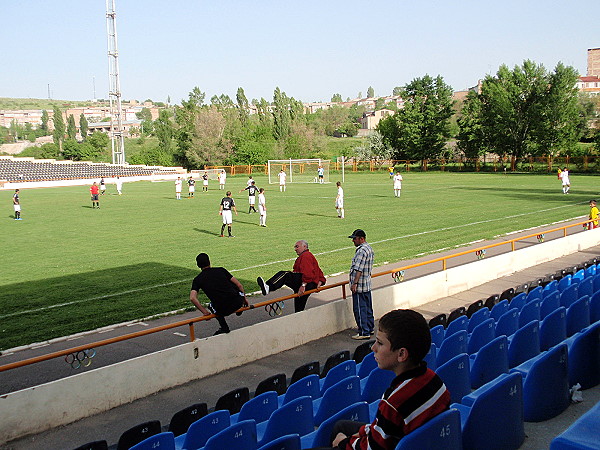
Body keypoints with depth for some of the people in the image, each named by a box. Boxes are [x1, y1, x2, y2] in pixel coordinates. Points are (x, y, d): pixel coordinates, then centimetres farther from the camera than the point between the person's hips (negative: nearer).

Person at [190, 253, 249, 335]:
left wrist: (205, 312, 1)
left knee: (212, 306, 35)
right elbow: (239, 285, 9)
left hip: (223, 310, -1)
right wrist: (244, 298, 23)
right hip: (238, 303, 1)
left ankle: (224, 328, 25)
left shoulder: (197, 280, 7)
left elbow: (192, 298, -8)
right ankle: (239, 310, 38)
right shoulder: (221, 270, 10)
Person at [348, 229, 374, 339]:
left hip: (359, 286, -10)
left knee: (360, 309, -4)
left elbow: (359, 269, -25)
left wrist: (355, 283, -24)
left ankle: (364, 332, -1)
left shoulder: (362, 251, -20)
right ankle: (370, 328, 29)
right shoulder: (369, 248, 12)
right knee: (368, 307, 18)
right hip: (367, 285, 10)